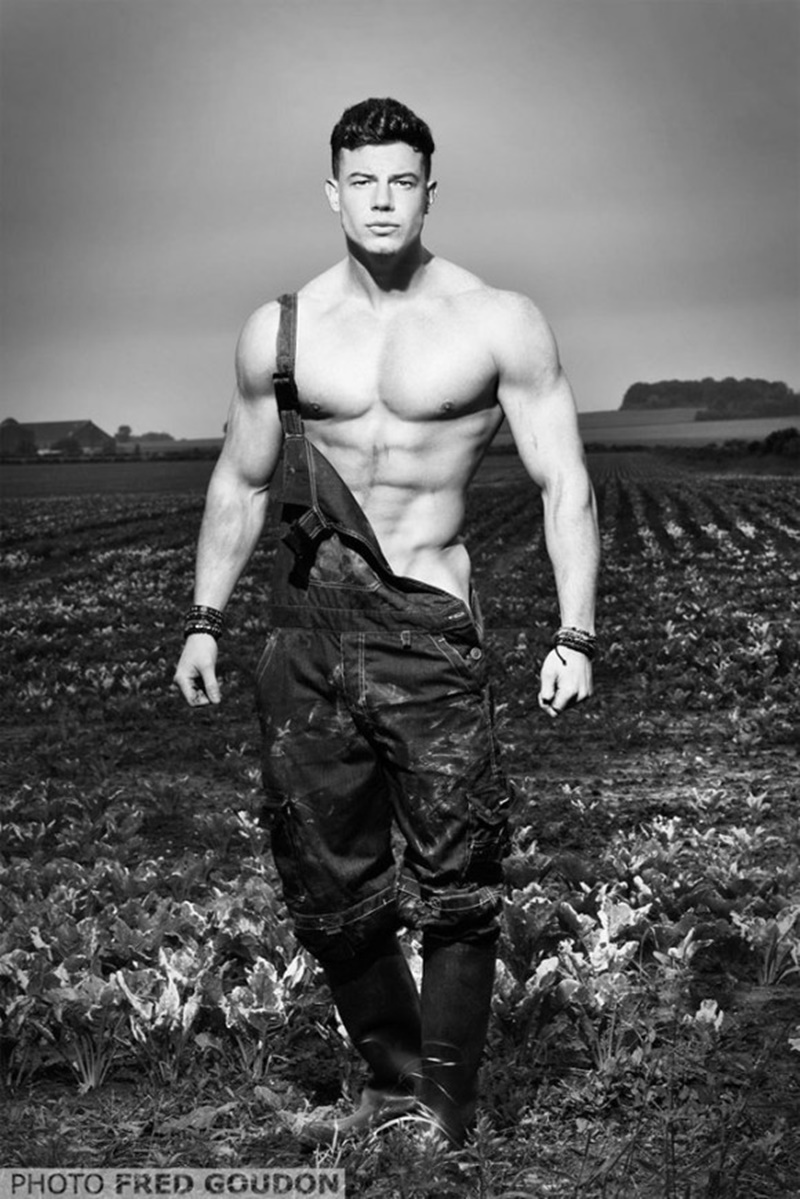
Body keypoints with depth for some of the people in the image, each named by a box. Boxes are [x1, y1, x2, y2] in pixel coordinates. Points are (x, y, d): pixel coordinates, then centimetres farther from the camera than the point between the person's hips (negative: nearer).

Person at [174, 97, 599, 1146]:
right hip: (304, 625, 4)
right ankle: (392, 1079, 29)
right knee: (326, 883, 10)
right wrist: (205, 619, 11)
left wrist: (575, 635, -11)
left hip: (428, 626, -3)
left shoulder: (499, 324, 0)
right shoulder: (279, 329, 8)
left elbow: (564, 482, -1)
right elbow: (241, 481, 17)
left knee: (452, 886, -1)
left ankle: (448, 1117, 15)